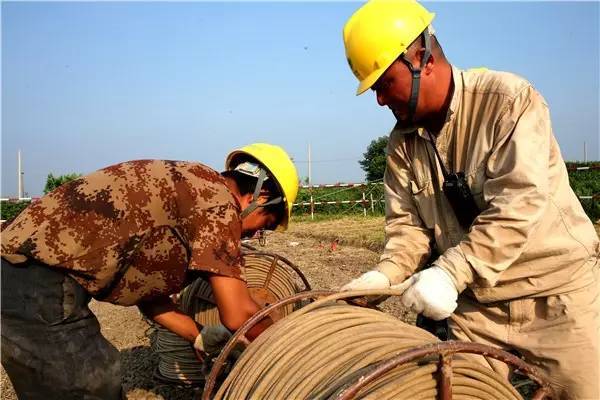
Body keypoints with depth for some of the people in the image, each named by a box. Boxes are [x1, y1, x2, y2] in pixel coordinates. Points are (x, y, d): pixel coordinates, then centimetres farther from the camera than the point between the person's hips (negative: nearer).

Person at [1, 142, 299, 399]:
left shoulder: (181, 189, 17)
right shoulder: (217, 198, -11)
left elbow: (145, 287, 22)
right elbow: (238, 314, -12)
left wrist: (199, 337, 25)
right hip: (38, 287, -10)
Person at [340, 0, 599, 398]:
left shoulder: (509, 100, -15)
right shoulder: (403, 142, 2)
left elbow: (518, 203, -25)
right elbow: (408, 221, 2)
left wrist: (451, 272, -30)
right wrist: (386, 273, -16)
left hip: (557, 295, -4)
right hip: (474, 305, 4)